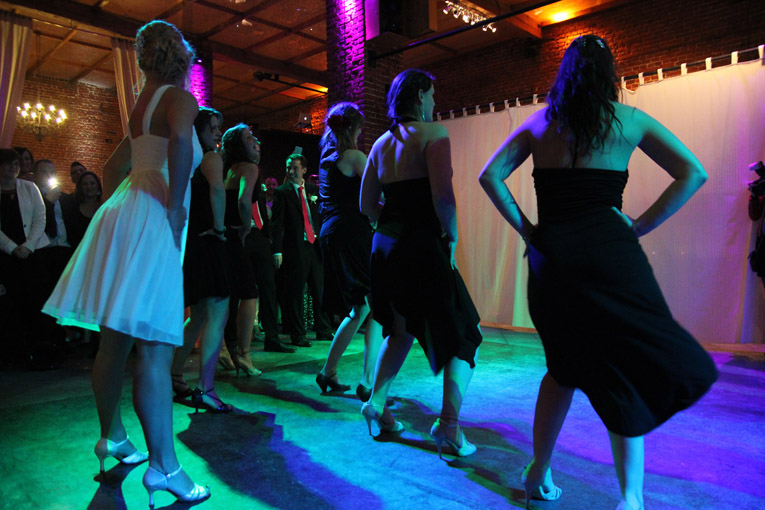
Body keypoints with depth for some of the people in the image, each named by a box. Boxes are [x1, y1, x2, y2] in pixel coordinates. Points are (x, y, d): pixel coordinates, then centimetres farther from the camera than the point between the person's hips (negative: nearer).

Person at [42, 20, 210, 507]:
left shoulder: (142, 105, 22)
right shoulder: (179, 97, -4)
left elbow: (113, 166, 29)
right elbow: (181, 142, -27)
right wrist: (176, 208, -21)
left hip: (126, 211, 9)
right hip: (150, 218, -9)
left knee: (115, 339, 15)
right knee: (156, 348, -10)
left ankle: (112, 436, 31)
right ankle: (164, 466, -5)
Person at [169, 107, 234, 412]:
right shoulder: (211, 157, -7)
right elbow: (217, 189, -28)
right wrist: (219, 227, -18)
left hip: (189, 240, 9)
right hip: (205, 242, -9)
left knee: (198, 317, 19)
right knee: (217, 314, -7)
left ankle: (174, 376, 27)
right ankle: (205, 389, -8)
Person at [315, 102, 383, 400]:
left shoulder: (326, 158, 19)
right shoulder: (353, 156, -6)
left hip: (331, 235, 9)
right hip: (353, 233, -9)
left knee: (359, 308, 17)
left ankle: (328, 372, 21)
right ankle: (367, 383, -5)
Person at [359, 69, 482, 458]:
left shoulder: (382, 142, 13)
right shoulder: (432, 133, -7)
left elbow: (367, 204, 13)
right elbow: (443, 196, -20)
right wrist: (451, 236, -7)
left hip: (386, 242, 7)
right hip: (421, 244, -7)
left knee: (402, 328, 24)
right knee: (462, 335, 4)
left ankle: (376, 402, 22)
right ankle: (449, 422, -5)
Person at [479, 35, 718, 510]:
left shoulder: (539, 122, 10)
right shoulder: (628, 119, 5)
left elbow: (490, 175, 4)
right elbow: (693, 173, 2)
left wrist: (523, 226, 4)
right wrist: (642, 225, 2)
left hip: (550, 252, 3)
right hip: (607, 249, -3)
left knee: (565, 365, 17)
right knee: (629, 369, 7)